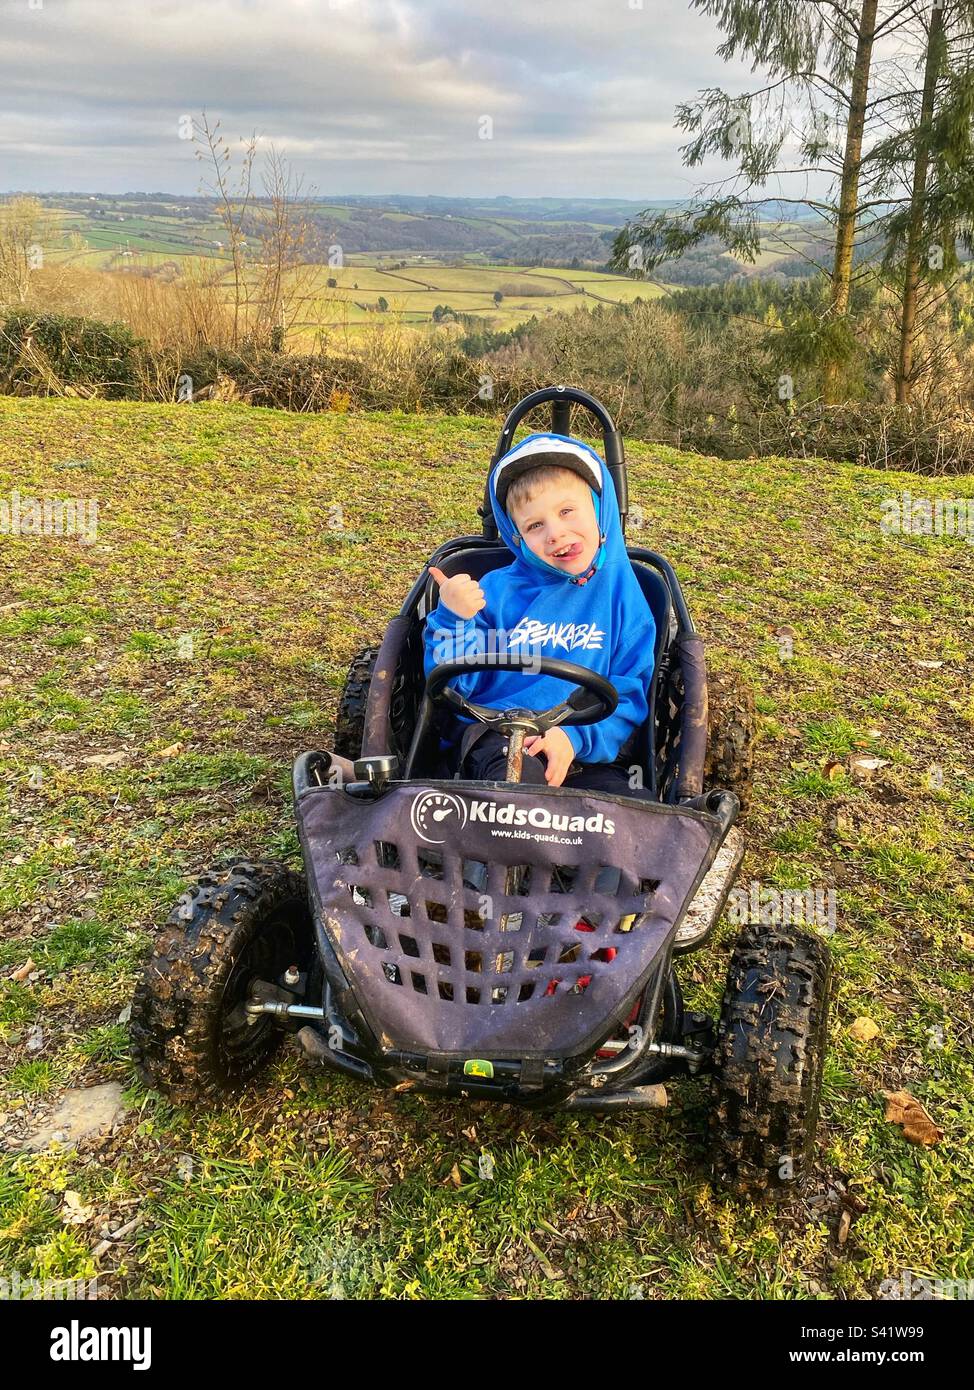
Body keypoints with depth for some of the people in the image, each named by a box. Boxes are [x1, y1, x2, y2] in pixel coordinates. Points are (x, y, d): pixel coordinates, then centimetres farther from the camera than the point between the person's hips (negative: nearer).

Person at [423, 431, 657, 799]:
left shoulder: (622, 593, 8)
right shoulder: (497, 590, 5)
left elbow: (629, 695, 3)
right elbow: (449, 685, 3)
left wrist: (576, 737, -15)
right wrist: (452, 619, -15)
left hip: (585, 750, 2)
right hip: (492, 737, -2)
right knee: (518, 774, -37)